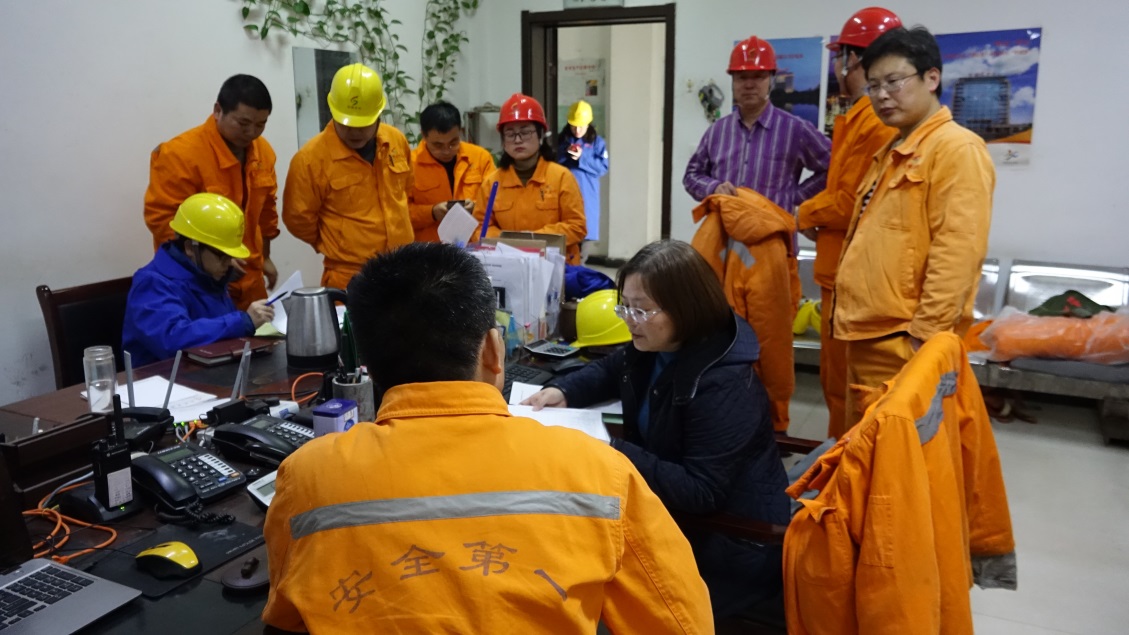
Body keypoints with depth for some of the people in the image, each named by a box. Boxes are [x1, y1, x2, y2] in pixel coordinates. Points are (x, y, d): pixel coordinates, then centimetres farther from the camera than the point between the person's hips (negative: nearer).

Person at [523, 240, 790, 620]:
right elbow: (610, 371, 20)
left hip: (732, 546, -8)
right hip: (676, 515, 8)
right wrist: (562, 391, -1)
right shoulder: (654, 348, -2)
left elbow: (701, 492, -30)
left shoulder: (725, 385, -28)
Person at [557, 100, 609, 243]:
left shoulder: (597, 141, 1)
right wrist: (566, 155, -12)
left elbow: (603, 167, -6)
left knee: (585, 231, 0)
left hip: (587, 195, -1)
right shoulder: (563, 140, 7)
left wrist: (582, 158, -15)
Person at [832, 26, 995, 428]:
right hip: (868, 336, 9)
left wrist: (925, 334, -21)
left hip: (905, 342, -9)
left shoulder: (957, 148, -11)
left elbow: (957, 254, -19)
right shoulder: (890, 153, 18)